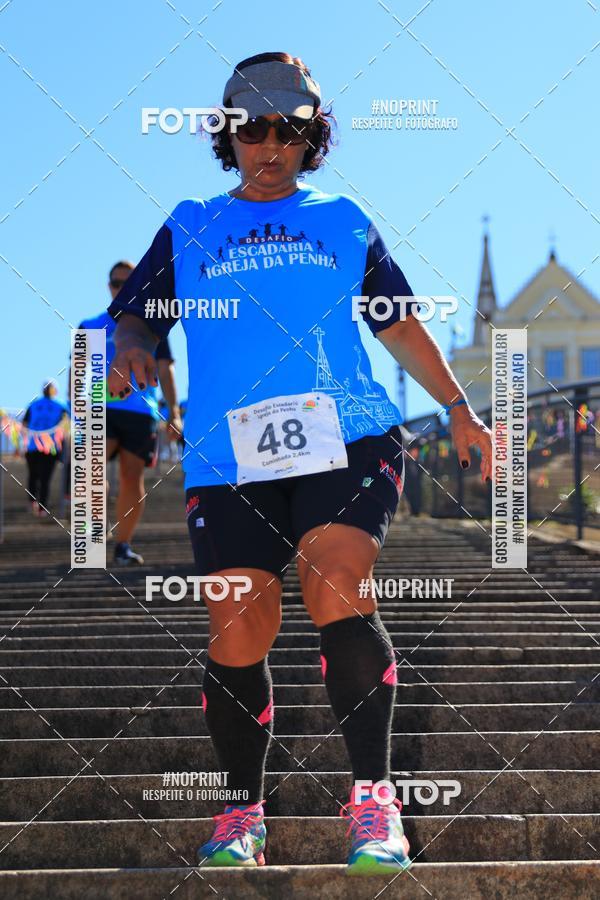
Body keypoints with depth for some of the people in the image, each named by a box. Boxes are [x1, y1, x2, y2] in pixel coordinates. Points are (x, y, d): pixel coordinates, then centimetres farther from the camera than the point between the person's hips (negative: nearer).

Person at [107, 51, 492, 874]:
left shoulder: (343, 220, 20)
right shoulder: (188, 228, 20)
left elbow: (399, 322, 24)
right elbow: (135, 312, 12)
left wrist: (458, 408, 18)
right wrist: (131, 345, -12)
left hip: (348, 437, -1)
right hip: (229, 456, 1)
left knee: (336, 590, -22)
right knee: (238, 628, -7)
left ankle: (373, 800, -16)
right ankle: (242, 815, 9)